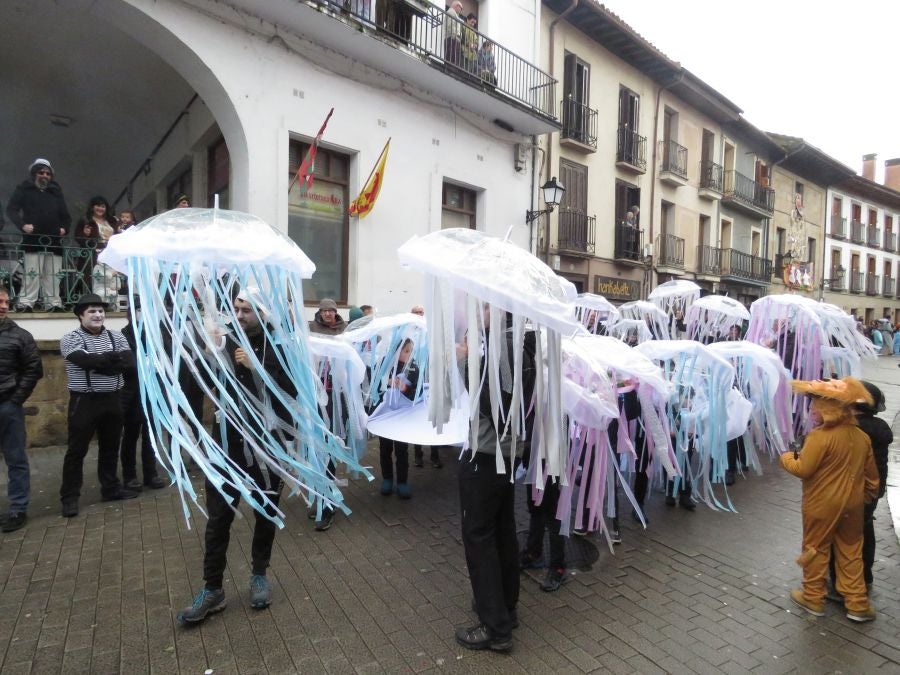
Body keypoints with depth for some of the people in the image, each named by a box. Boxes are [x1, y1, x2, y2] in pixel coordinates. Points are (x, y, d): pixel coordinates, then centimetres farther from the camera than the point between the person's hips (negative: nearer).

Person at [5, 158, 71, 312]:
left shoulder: (55, 191, 20)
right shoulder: (24, 189, 9)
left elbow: (65, 215, 22)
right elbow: (11, 209, 1)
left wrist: (64, 227, 3)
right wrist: (22, 225, -15)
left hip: (54, 239, 3)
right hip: (33, 239, -3)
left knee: (53, 275, 2)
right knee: (32, 273, -8)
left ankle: (54, 303, 4)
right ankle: (26, 303, -6)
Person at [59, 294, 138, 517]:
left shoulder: (116, 337, 6)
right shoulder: (70, 339, -6)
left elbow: (130, 364, -8)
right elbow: (87, 361, -25)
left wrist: (99, 364, -17)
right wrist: (114, 357, -15)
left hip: (113, 399, 4)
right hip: (84, 401, -4)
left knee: (110, 447, 14)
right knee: (77, 450, 4)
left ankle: (111, 488, 27)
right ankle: (70, 497, 15)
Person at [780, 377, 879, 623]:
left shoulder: (820, 436, -23)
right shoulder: (861, 436, 1)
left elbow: (803, 470, -20)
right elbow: (871, 473, 11)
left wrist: (786, 456, -2)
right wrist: (868, 495, 26)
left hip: (822, 505, -6)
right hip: (852, 503, 6)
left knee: (816, 549, 10)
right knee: (851, 552, 18)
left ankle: (813, 598, 23)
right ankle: (857, 603, 24)